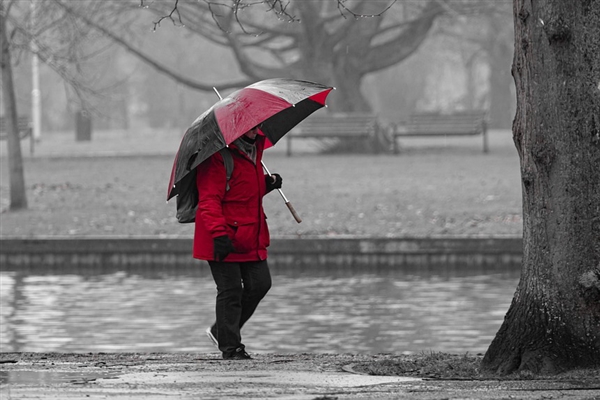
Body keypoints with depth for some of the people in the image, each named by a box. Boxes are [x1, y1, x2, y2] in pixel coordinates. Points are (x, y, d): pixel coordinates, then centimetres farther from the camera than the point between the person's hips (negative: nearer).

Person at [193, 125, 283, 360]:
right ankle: (230, 347, 6)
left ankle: (220, 331, 22)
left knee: (259, 285, 5)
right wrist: (218, 234, -31)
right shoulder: (218, 156, -15)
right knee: (230, 291, -5)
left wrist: (267, 184, 8)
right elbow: (209, 199, -20)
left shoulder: (255, 148, 13)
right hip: (224, 241, -8)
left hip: (251, 238, 8)